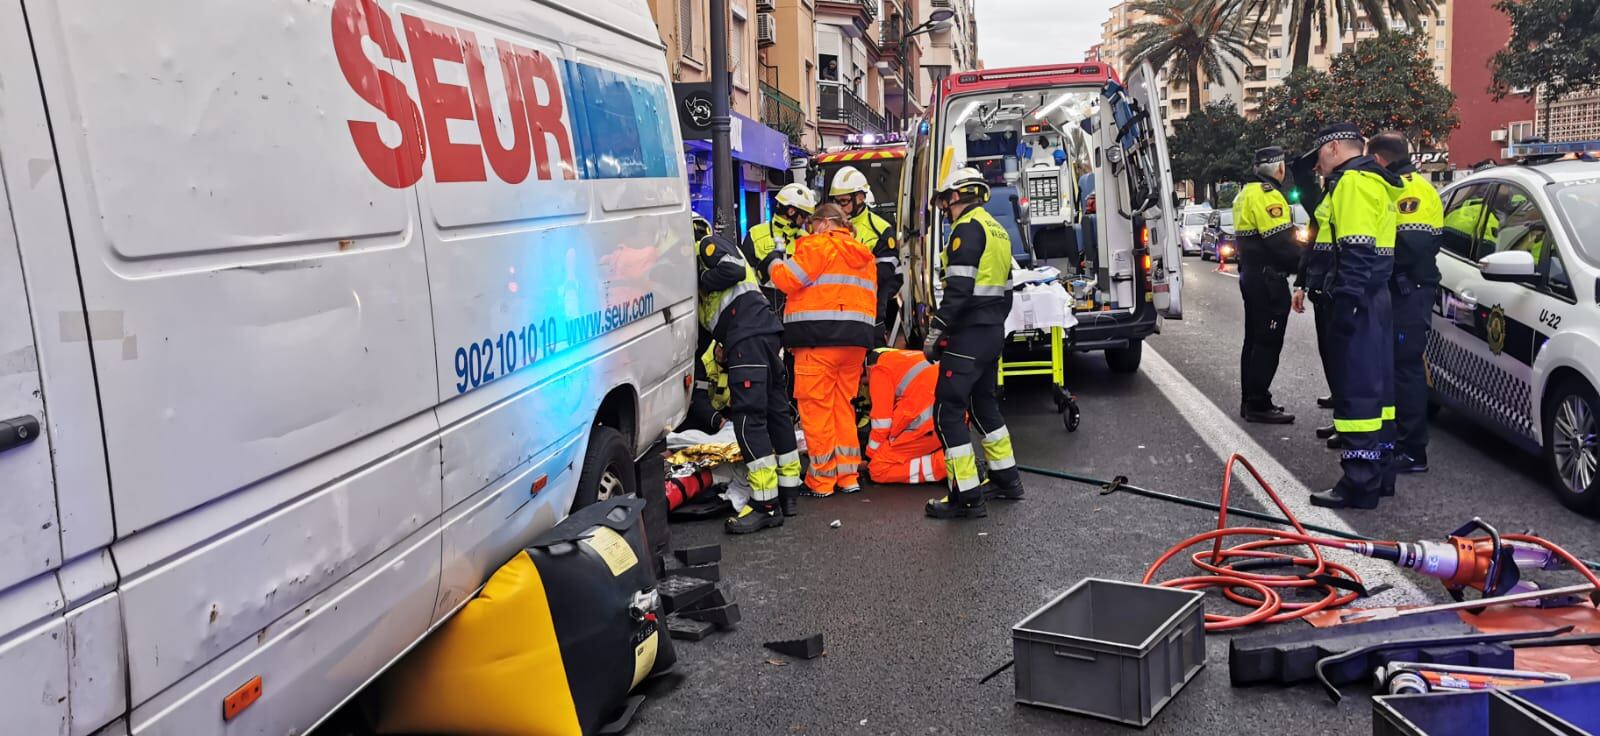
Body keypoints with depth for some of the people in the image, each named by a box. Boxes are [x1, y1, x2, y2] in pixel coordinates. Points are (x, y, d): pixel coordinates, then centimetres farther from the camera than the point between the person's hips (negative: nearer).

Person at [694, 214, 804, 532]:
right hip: (766, 333, 11)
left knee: (748, 417, -14)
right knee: (776, 411, 13)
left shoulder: (708, 245, 7)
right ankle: (788, 492, 20)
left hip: (747, 336, -11)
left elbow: (734, 269, -14)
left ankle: (766, 504, -18)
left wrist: (698, 281, -3)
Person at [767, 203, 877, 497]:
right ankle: (848, 476, 18)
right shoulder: (863, 254, 20)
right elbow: (869, 298, 19)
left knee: (815, 407, -1)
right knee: (843, 405, 15)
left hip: (819, 339, -8)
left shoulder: (819, 245, -4)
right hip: (856, 338, 8)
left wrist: (776, 263, 11)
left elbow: (788, 280, -8)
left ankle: (821, 480, 2)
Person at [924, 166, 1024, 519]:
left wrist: (934, 332, -17)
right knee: (984, 402, 22)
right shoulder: (997, 230, 17)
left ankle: (966, 497, -8)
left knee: (948, 410, -7)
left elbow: (959, 289, -22)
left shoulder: (968, 229, -14)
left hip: (968, 335, -10)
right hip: (993, 332, 10)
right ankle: (1006, 479, 30)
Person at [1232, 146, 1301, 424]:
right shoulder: (1268, 196, -16)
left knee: (1255, 340, 15)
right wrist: (1302, 265, -12)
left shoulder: (1247, 193, 16)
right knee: (1268, 343, -6)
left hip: (1251, 274, 11)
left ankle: (1250, 401, 22)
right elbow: (1281, 241, -22)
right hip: (1268, 279, -11)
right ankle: (1258, 405, -4)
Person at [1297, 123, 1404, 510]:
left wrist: (1346, 302, -24)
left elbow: (1356, 251, -22)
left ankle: (1360, 483, -8)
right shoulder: (1373, 180, 21)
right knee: (1376, 386, 15)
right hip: (1375, 300, 11)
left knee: (1356, 390, -9)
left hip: (1359, 302, -11)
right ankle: (1379, 472, 24)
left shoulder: (1353, 181, -13)